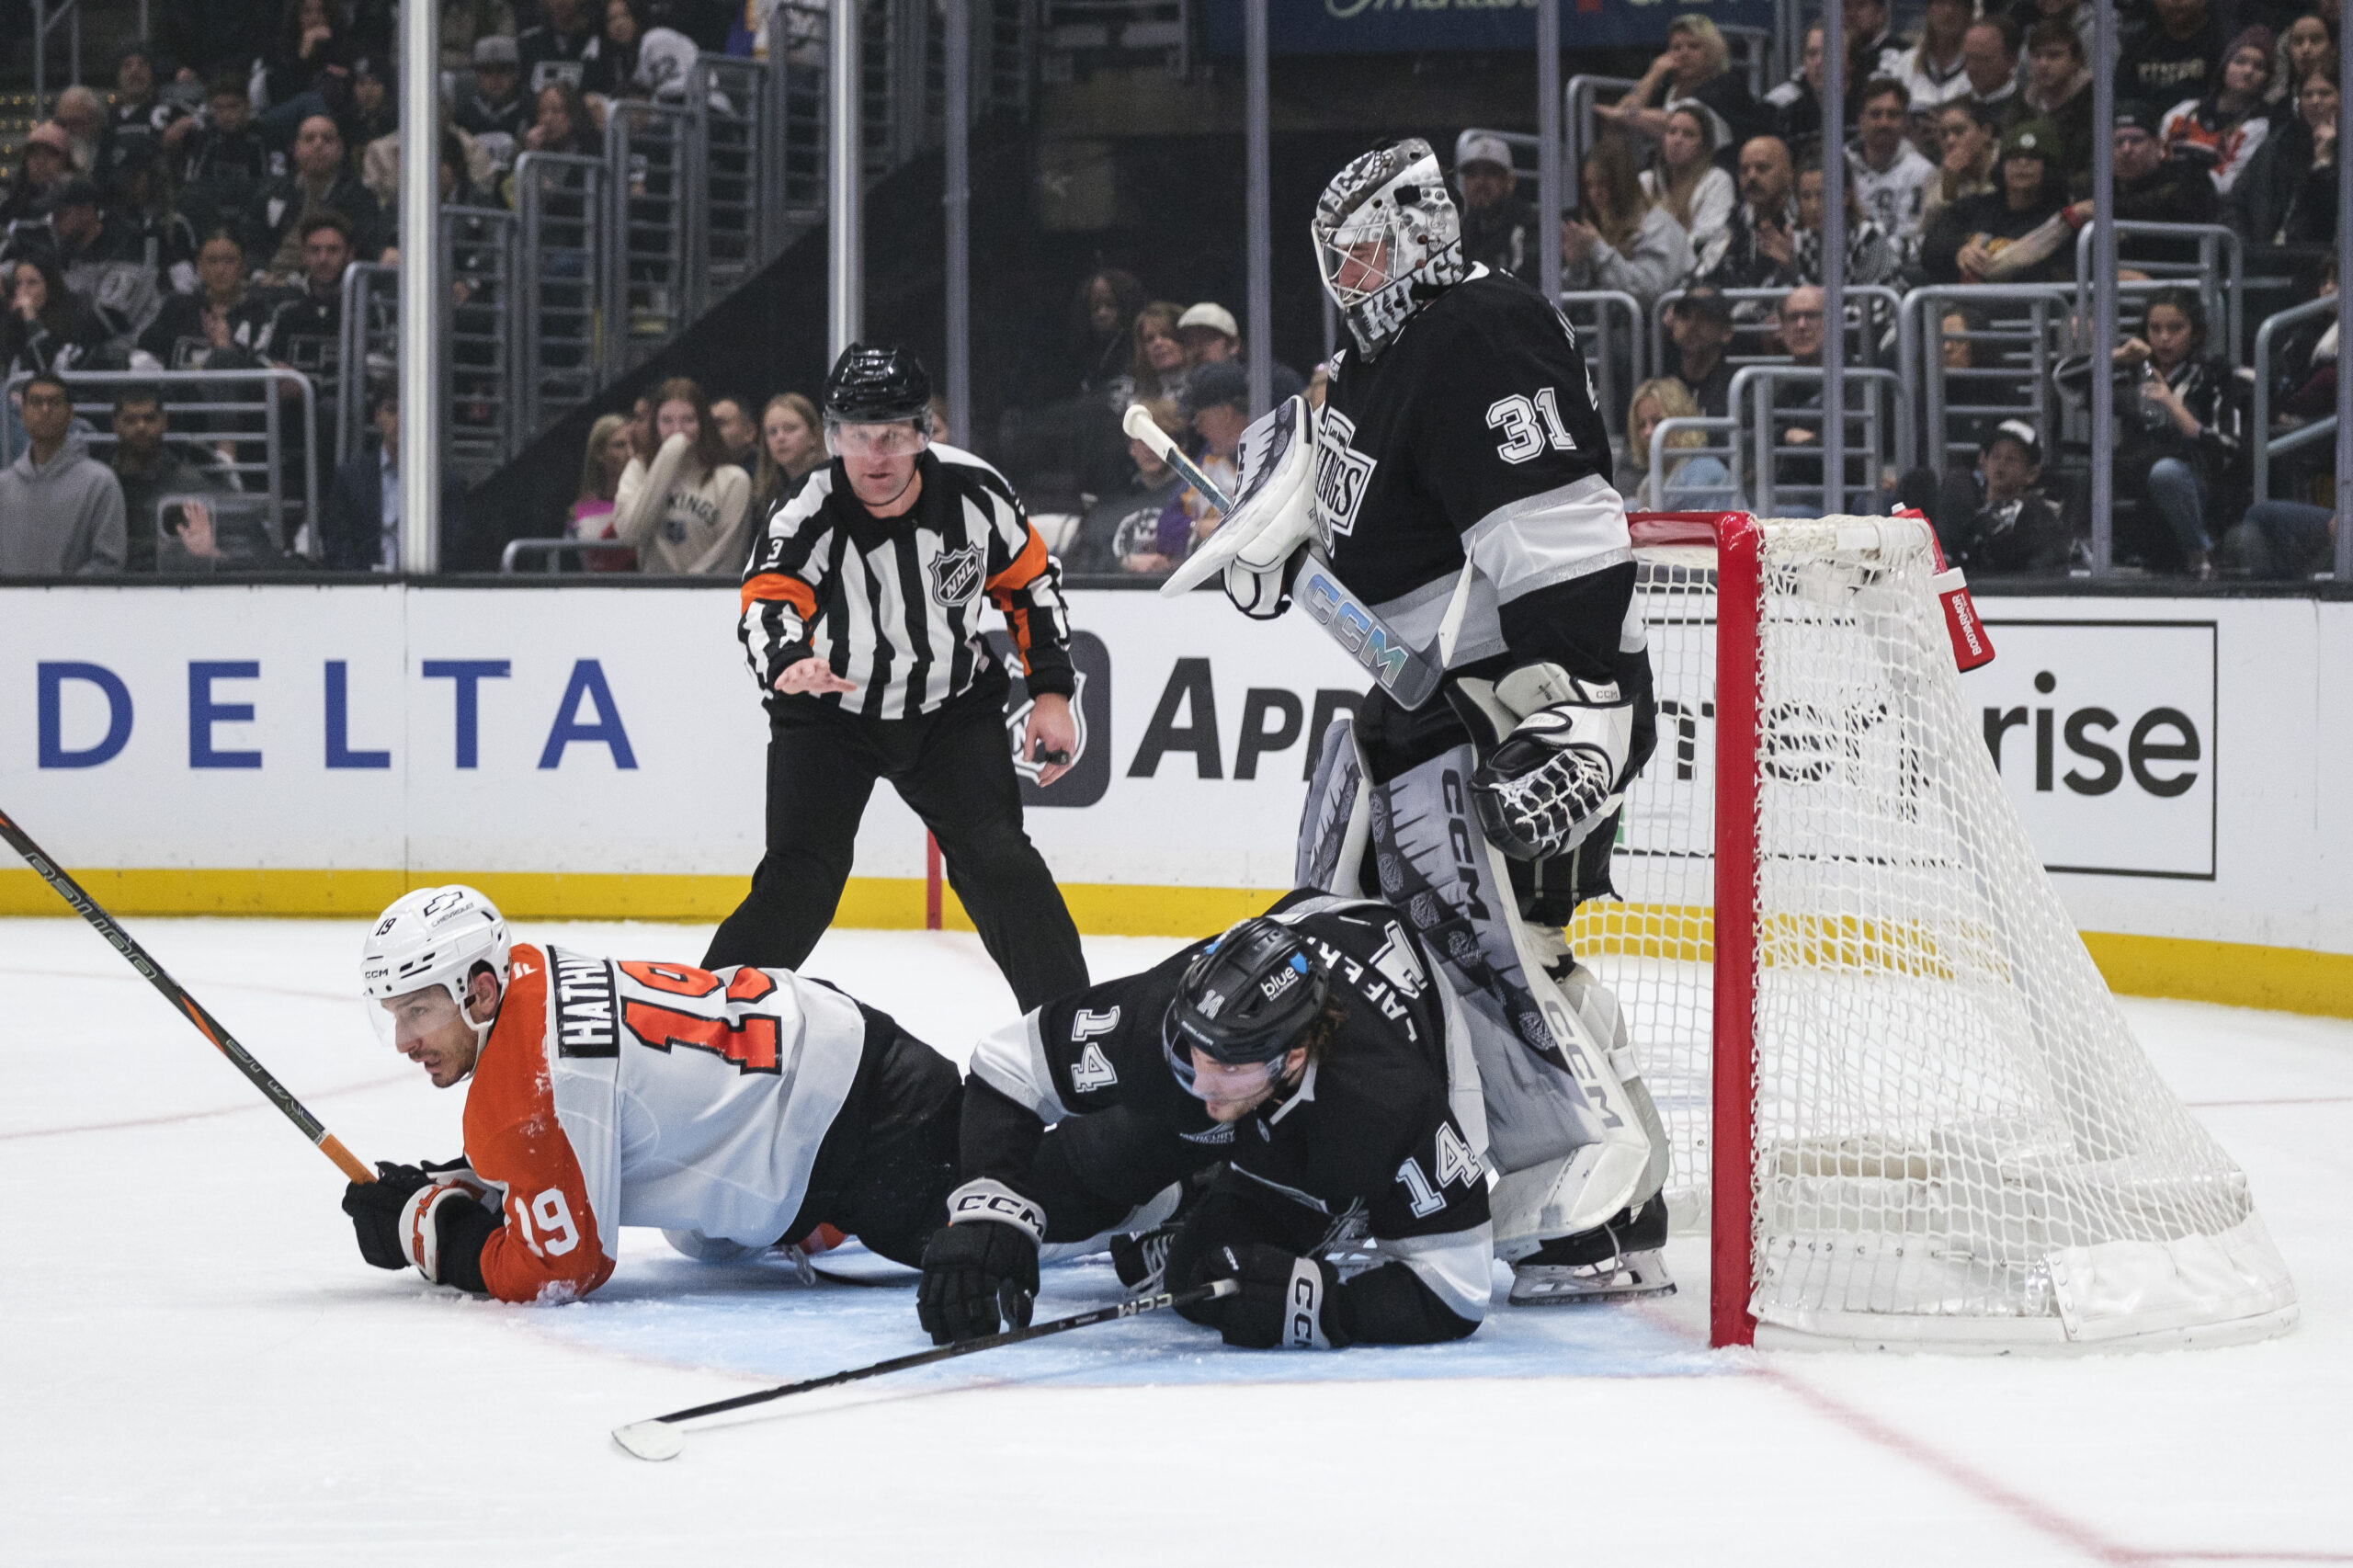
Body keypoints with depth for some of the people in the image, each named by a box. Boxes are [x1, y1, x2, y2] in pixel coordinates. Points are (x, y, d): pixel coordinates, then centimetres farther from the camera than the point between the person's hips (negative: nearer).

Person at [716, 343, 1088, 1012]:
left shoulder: (974, 492, -17)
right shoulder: (806, 519, -26)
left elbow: (1030, 582, 0)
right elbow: (768, 602, -43)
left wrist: (1051, 693, -3)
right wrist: (787, 662, -65)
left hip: (952, 707, 2)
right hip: (828, 714, -2)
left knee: (998, 862, -11)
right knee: (799, 881, -13)